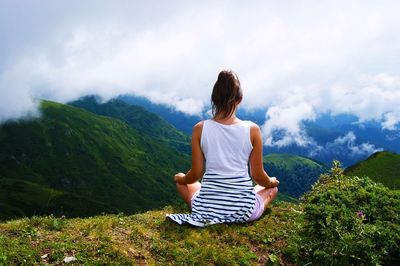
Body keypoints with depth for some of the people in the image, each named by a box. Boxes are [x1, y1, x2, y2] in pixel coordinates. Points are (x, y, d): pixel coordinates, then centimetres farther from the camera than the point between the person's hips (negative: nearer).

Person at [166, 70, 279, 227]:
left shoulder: (200, 129, -7)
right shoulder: (252, 129, -9)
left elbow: (196, 174, -1)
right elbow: (257, 175, -1)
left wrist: (181, 178, 22)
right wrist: (272, 182, 22)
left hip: (207, 208, 0)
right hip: (244, 210, 1)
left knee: (182, 183, 33)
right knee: (272, 188, 33)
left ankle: (210, 218, 18)